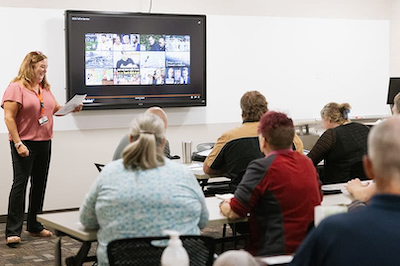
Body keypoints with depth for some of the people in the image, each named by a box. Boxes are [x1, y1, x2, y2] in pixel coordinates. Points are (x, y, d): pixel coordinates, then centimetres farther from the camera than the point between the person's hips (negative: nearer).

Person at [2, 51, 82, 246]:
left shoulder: (45, 88, 14)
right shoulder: (16, 88, -9)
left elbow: (56, 109, 23)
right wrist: (18, 143, -20)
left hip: (44, 143, 8)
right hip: (24, 144, -8)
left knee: (39, 184, 11)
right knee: (20, 183, -9)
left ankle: (35, 226, 22)